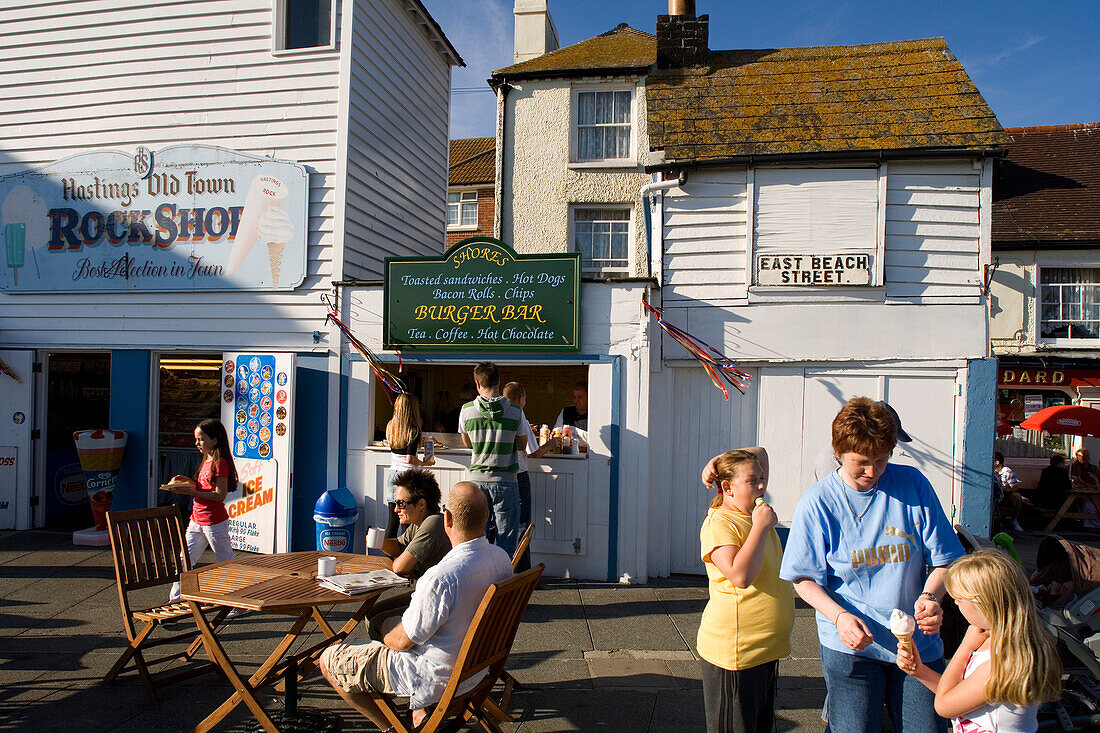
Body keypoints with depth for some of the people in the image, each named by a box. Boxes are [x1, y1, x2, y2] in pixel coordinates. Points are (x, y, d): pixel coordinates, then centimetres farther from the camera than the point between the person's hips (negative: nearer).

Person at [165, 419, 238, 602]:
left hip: (215, 523, -9)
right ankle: (174, 601, 21)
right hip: (197, 521, 9)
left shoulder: (220, 463, -16)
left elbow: (220, 495, -22)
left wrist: (190, 491, -24)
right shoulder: (206, 461, 13)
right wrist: (187, 481, 5)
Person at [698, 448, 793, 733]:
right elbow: (740, 576, -30)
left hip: (766, 649, 9)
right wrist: (760, 527, -25)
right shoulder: (718, 523, -18)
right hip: (733, 652, -8)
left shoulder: (757, 519, 9)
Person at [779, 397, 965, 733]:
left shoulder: (913, 484, -3)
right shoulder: (818, 501, -8)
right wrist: (840, 616, -20)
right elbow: (805, 579, -5)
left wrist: (930, 597, -16)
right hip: (851, 645, -2)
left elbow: (942, 559, 3)